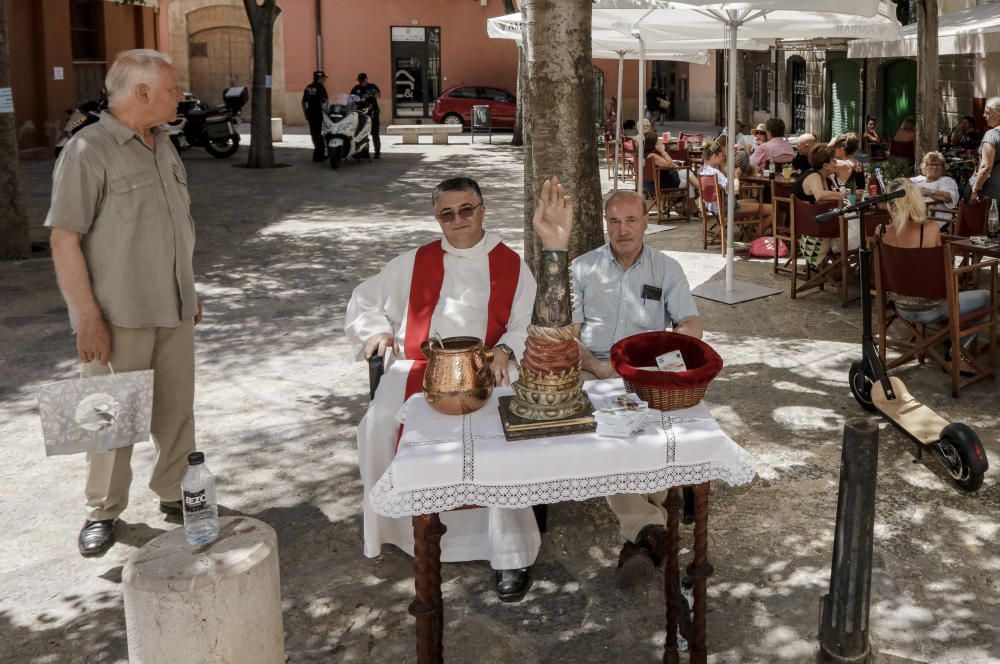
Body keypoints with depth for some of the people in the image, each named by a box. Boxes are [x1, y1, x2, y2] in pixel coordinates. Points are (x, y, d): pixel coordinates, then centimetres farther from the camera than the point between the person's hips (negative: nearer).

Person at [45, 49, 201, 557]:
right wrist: (88, 317, -18)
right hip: (118, 316, -6)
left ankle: (175, 493, 27)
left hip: (173, 310, 7)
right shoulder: (88, 151, -13)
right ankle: (102, 512, 18)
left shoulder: (162, 145, 10)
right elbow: (64, 239, -16)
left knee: (176, 409, 12)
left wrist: (189, 292, 18)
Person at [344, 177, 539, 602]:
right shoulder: (414, 263, 19)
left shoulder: (510, 265, 14)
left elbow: (526, 325, 7)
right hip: (420, 367, 2)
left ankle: (510, 554, -22)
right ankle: (402, 527, -9)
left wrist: (504, 351, -15)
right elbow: (364, 302, 24)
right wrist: (377, 330, 3)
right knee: (380, 423, -27)